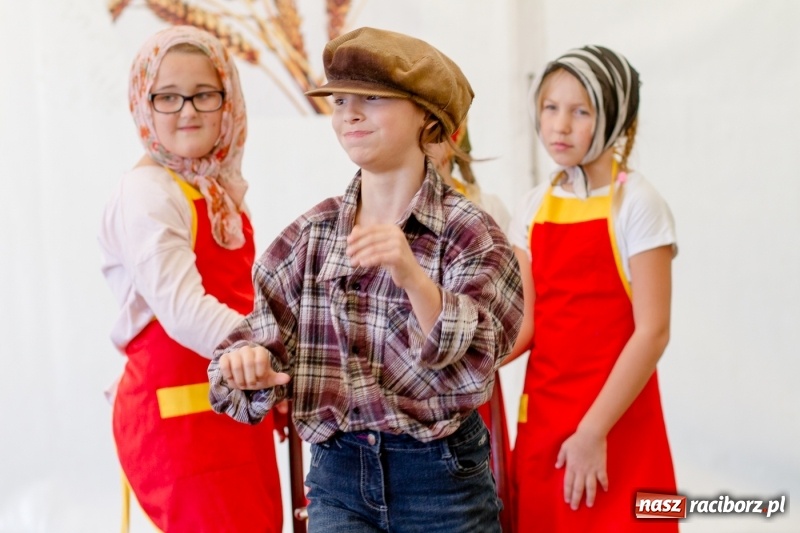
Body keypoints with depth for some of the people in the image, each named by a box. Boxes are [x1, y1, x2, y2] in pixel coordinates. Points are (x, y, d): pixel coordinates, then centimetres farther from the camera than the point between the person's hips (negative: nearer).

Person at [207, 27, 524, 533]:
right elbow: (268, 330, 3)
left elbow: (473, 364, -20)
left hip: (440, 479, -3)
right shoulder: (314, 231, 4)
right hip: (337, 475, 3)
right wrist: (248, 358, -20)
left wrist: (412, 275, -35)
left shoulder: (468, 230, -9)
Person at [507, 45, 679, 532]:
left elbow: (652, 332, -14)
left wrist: (593, 432, -17)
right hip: (542, 417, 5)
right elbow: (523, 323, 2)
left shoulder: (636, 203, -10)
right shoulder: (533, 208, 6)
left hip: (616, 426, -5)